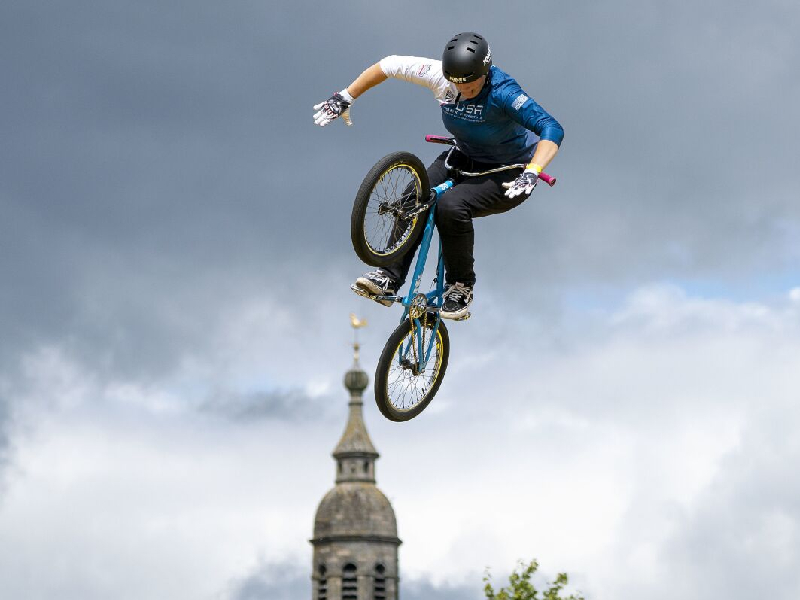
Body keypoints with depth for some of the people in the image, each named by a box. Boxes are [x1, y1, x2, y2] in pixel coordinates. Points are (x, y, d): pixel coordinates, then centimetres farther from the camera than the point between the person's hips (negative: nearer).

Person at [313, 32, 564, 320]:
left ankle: (461, 286, -12)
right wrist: (345, 98, -3)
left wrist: (531, 173, -55)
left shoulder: (502, 92, -33)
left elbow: (552, 130, -41)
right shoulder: (441, 76, -17)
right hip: (466, 159, 6)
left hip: (508, 174, -6)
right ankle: (389, 278, -12)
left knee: (451, 206, -31)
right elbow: (390, 66, -4)